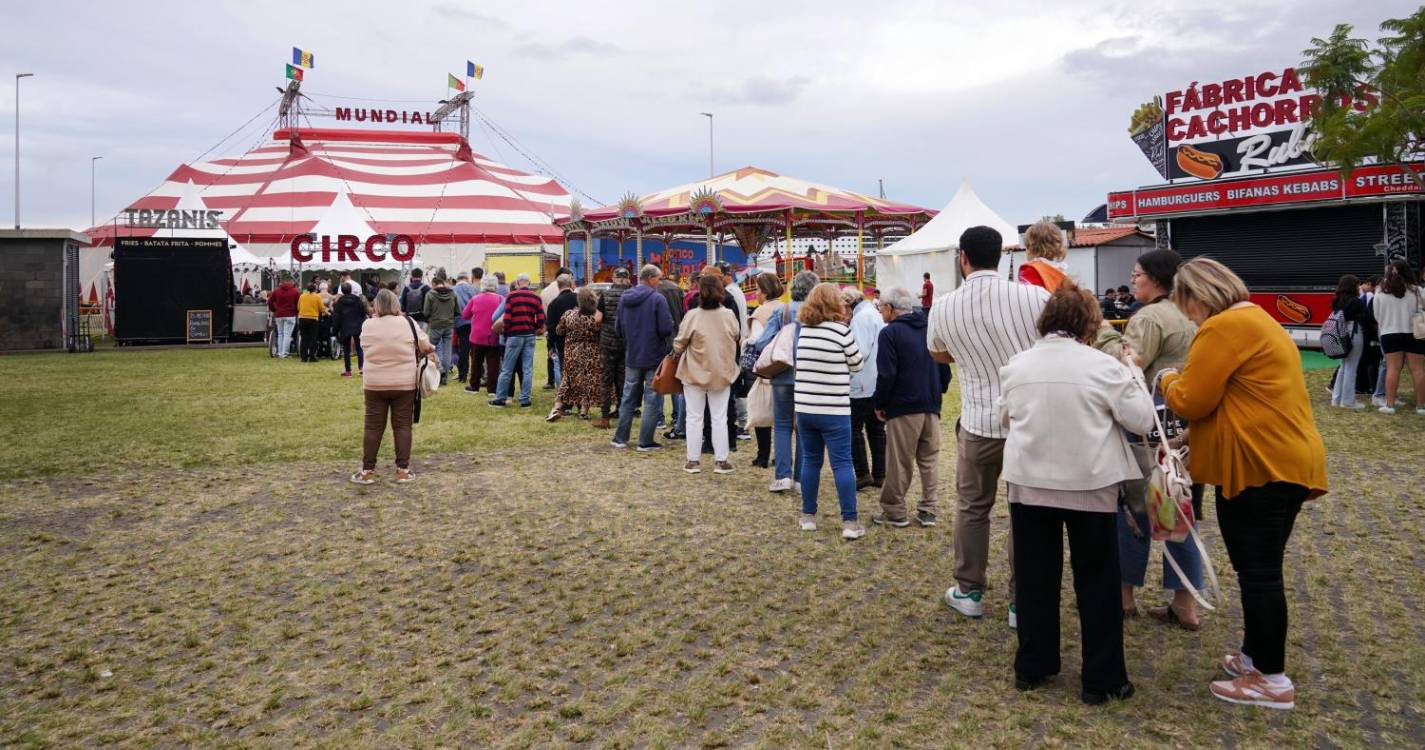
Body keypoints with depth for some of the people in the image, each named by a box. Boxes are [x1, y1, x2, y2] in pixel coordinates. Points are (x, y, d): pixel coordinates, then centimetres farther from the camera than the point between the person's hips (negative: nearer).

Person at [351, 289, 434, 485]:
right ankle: (403, 470, 9)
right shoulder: (407, 323, -7)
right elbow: (425, 345, 0)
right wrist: (430, 351, 21)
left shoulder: (367, 325, -4)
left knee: (373, 426, 8)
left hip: (374, 384, 1)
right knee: (402, 425, 7)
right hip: (404, 384, -1)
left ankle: (367, 471, 12)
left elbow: (367, 348, 10)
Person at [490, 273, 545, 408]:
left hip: (515, 335, -3)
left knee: (507, 369, 4)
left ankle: (500, 398, 9)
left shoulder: (511, 295, -4)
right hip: (530, 336, 3)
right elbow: (541, 320, 0)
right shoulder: (536, 297, 5)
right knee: (527, 369, 4)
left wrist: (505, 332, 10)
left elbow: (507, 318, -8)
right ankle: (525, 400, 4)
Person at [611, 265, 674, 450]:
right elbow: (666, 329, -19)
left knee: (628, 397, 15)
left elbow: (618, 327, 8)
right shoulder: (657, 299, -15)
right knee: (652, 399, 3)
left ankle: (620, 438, 20)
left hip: (631, 357, 5)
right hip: (654, 356, -5)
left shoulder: (624, 298, 3)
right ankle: (645, 442, 5)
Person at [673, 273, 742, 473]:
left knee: (694, 417, 10)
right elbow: (737, 339, 7)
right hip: (722, 373, 2)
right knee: (720, 418, 11)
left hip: (695, 373, -1)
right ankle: (721, 461, 13)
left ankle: (693, 460, 13)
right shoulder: (729, 315, -9)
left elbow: (679, 345, -10)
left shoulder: (692, 315, -16)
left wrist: (677, 352, 12)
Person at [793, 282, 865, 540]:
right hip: (833, 410, -5)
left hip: (804, 407, 5)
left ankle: (808, 516, 20)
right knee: (842, 464, 0)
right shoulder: (840, 329, -8)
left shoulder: (804, 328, 6)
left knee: (810, 461, 15)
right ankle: (850, 523, 1)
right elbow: (856, 364, 1)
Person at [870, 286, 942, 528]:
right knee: (929, 460, 12)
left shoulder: (890, 333, -9)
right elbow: (943, 366, 13)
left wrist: (878, 404, -3)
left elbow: (886, 375, -14)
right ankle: (928, 511, 14)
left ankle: (894, 511, 11)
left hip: (903, 408, -6)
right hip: (932, 407, 6)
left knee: (899, 463, 3)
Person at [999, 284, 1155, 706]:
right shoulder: (1104, 366, -10)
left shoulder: (1016, 365, 1)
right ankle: (1102, 680, 15)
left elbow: (1004, 417, 14)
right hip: (1089, 485, -3)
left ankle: (1031, 668, 23)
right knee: (1096, 583, 9)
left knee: (1034, 579, 14)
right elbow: (1141, 420, -5)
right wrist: (1134, 377, 8)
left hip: (1029, 483, 3)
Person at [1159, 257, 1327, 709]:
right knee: (1263, 570, 17)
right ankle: (1255, 656, 28)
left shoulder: (1223, 327, -14)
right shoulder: (1258, 320, 19)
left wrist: (1169, 381, 5)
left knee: (1257, 573, -2)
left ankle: (1272, 680, 6)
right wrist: (1194, 439, 21)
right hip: (1288, 460, 10)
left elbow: (1191, 401, -15)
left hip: (1260, 467, -10)